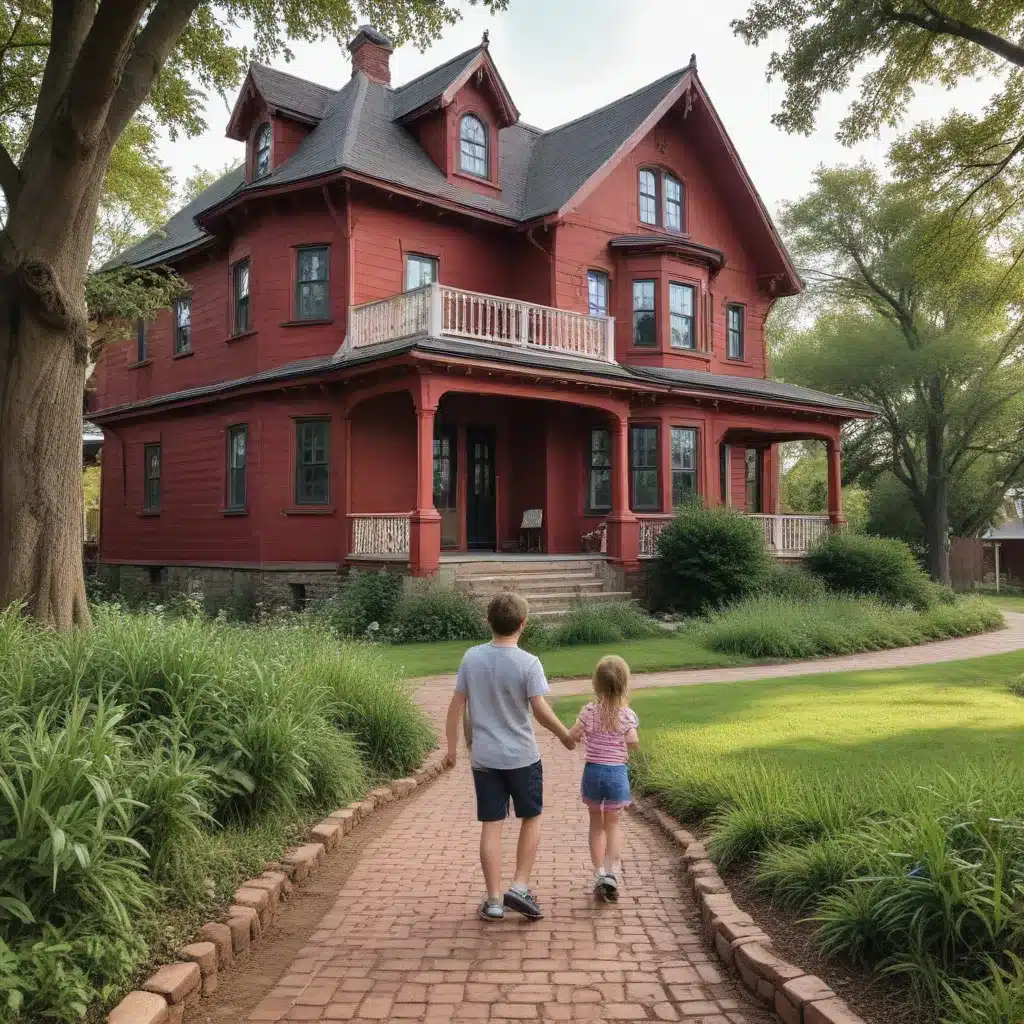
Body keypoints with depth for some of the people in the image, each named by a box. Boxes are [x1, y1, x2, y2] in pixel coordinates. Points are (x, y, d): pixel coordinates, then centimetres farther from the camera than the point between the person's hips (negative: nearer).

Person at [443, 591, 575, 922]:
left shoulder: (471, 658, -4)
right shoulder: (528, 663, -14)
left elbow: (456, 705, 1)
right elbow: (540, 710, -16)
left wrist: (452, 746, 11)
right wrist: (565, 735, 1)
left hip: (484, 757, 3)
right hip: (522, 756, -3)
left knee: (491, 826, 9)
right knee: (531, 818, 16)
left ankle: (494, 900, 14)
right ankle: (519, 888, 11)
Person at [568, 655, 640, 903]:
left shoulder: (589, 710, -8)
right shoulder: (627, 714, -10)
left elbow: (572, 736, -9)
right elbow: (633, 742, -17)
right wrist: (626, 748, 5)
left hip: (593, 771, 1)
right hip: (617, 773, -1)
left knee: (596, 823, 16)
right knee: (613, 824, 12)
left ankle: (599, 873, 12)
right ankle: (612, 872, -3)